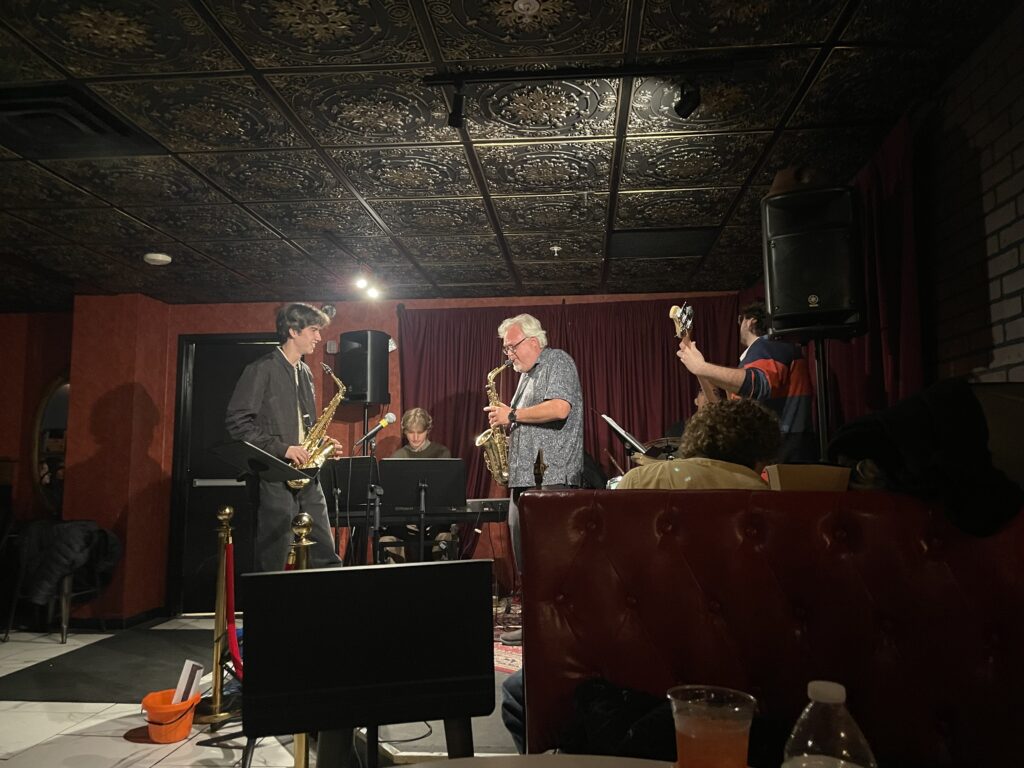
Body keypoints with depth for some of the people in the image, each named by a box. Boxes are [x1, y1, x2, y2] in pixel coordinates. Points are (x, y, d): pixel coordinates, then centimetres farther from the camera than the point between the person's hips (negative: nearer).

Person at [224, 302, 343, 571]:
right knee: (273, 565, -2)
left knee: (326, 557, 6)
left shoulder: (305, 373, 17)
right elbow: (236, 421, -14)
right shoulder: (262, 370, -7)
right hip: (276, 478, -7)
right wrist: (282, 449, -18)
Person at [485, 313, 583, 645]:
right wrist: (507, 421, 8)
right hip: (525, 477, 9)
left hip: (552, 477, -9)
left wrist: (513, 414, -11)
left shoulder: (558, 362, -3)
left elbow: (559, 408, -20)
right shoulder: (527, 375, 23)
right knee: (524, 549, 8)